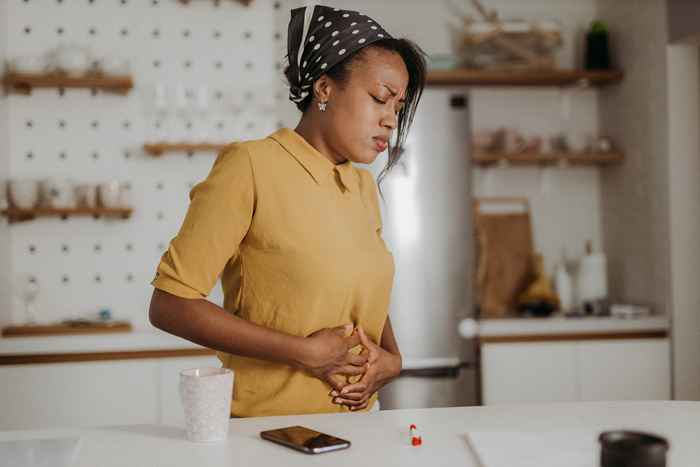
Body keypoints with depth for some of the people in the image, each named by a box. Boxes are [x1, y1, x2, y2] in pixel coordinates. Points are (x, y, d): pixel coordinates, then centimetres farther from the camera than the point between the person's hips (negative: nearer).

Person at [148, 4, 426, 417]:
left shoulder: (364, 186, 9)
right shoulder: (251, 165, -9)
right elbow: (169, 305, -12)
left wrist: (392, 357, 3)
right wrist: (304, 352, -15)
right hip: (269, 427, -4)